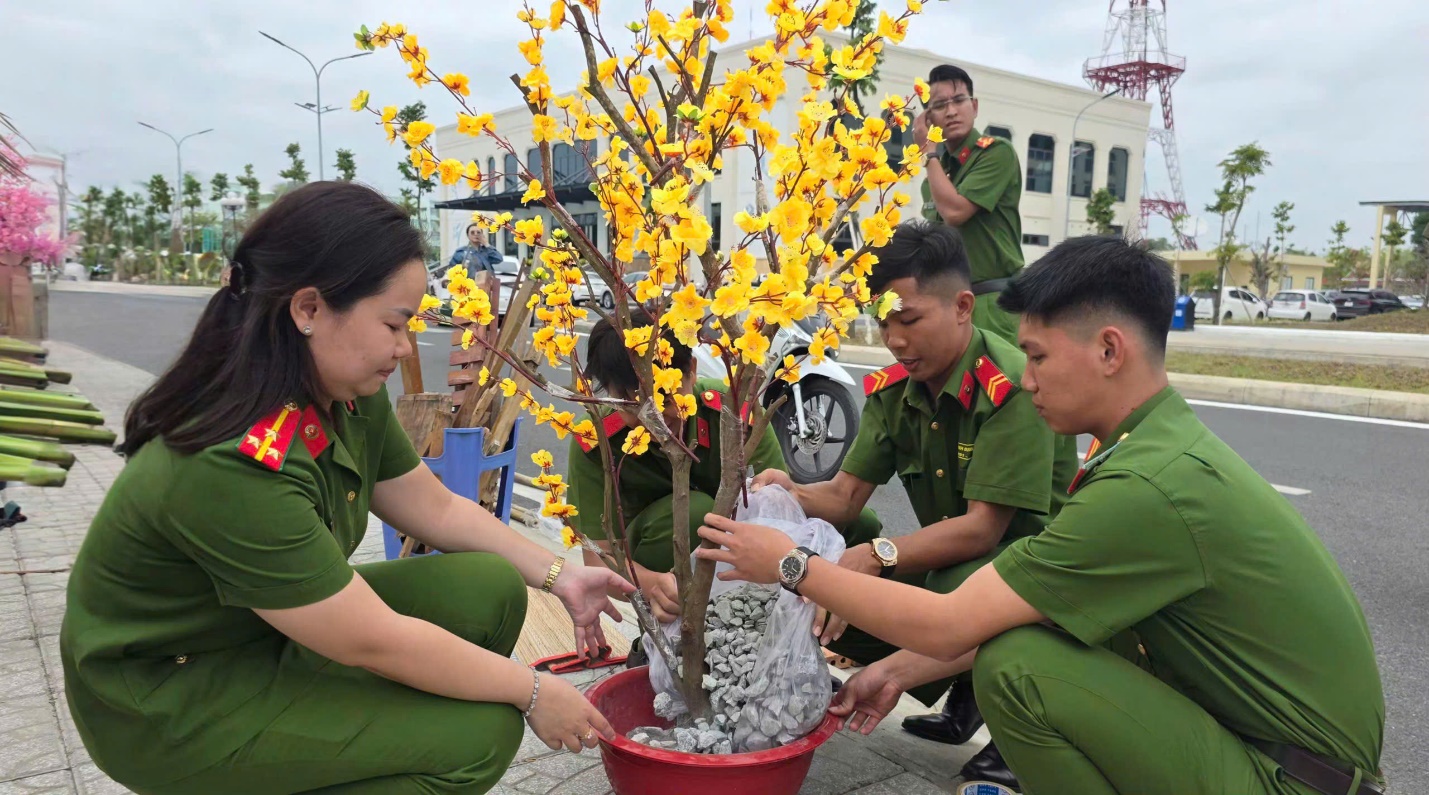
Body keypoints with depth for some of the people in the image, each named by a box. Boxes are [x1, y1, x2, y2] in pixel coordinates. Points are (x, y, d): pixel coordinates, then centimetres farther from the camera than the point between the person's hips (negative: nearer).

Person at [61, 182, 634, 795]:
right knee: (481, 734, -19)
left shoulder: (349, 399, -8)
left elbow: (437, 508, 6)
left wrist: (556, 576, 0)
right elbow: (374, 643, -27)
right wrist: (532, 692, -17)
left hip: (275, 630, 8)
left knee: (491, 588, -6)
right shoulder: (232, 466, -33)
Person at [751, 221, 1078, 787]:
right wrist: (790, 495, -25)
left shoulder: (1012, 387, -23)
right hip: (949, 559, 7)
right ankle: (962, 695, 13)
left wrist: (876, 557, -38)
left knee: (957, 592, -38)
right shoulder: (892, 389, -2)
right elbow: (845, 495, -4)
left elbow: (982, 527, -27)